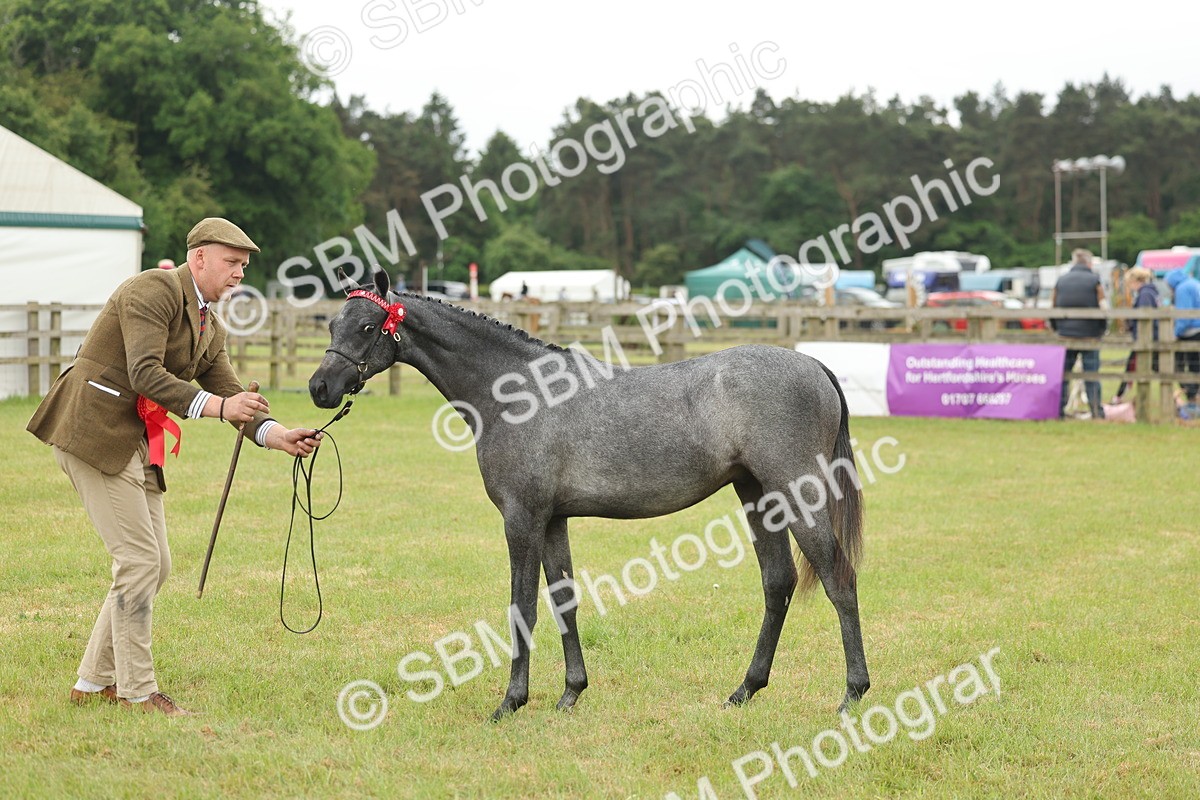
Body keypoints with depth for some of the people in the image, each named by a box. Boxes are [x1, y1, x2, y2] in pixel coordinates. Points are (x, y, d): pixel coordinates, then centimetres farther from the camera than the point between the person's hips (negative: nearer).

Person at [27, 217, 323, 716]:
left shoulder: (209, 328, 17)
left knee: (154, 564, 9)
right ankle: (137, 691, -1)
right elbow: (146, 375, -23)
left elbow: (229, 396, 12)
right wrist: (217, 406, -30)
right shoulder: (155, 290, -12)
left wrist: (277, 436, -6)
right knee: (139, 559, -10)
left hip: (136, 443, 10)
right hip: (93, 432, -10)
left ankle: (94, 683, 18)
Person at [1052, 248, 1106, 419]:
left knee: (1063, 375, 8)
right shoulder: (1094, 282, -4)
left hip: (1065, 335, 2)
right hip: (1090, 335, -2)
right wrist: (1101, 330, 8)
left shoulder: (1061, 281, 6)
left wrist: (1057, 329, 20)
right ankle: (1097, 412, 1)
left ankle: (1058, 410, 7)